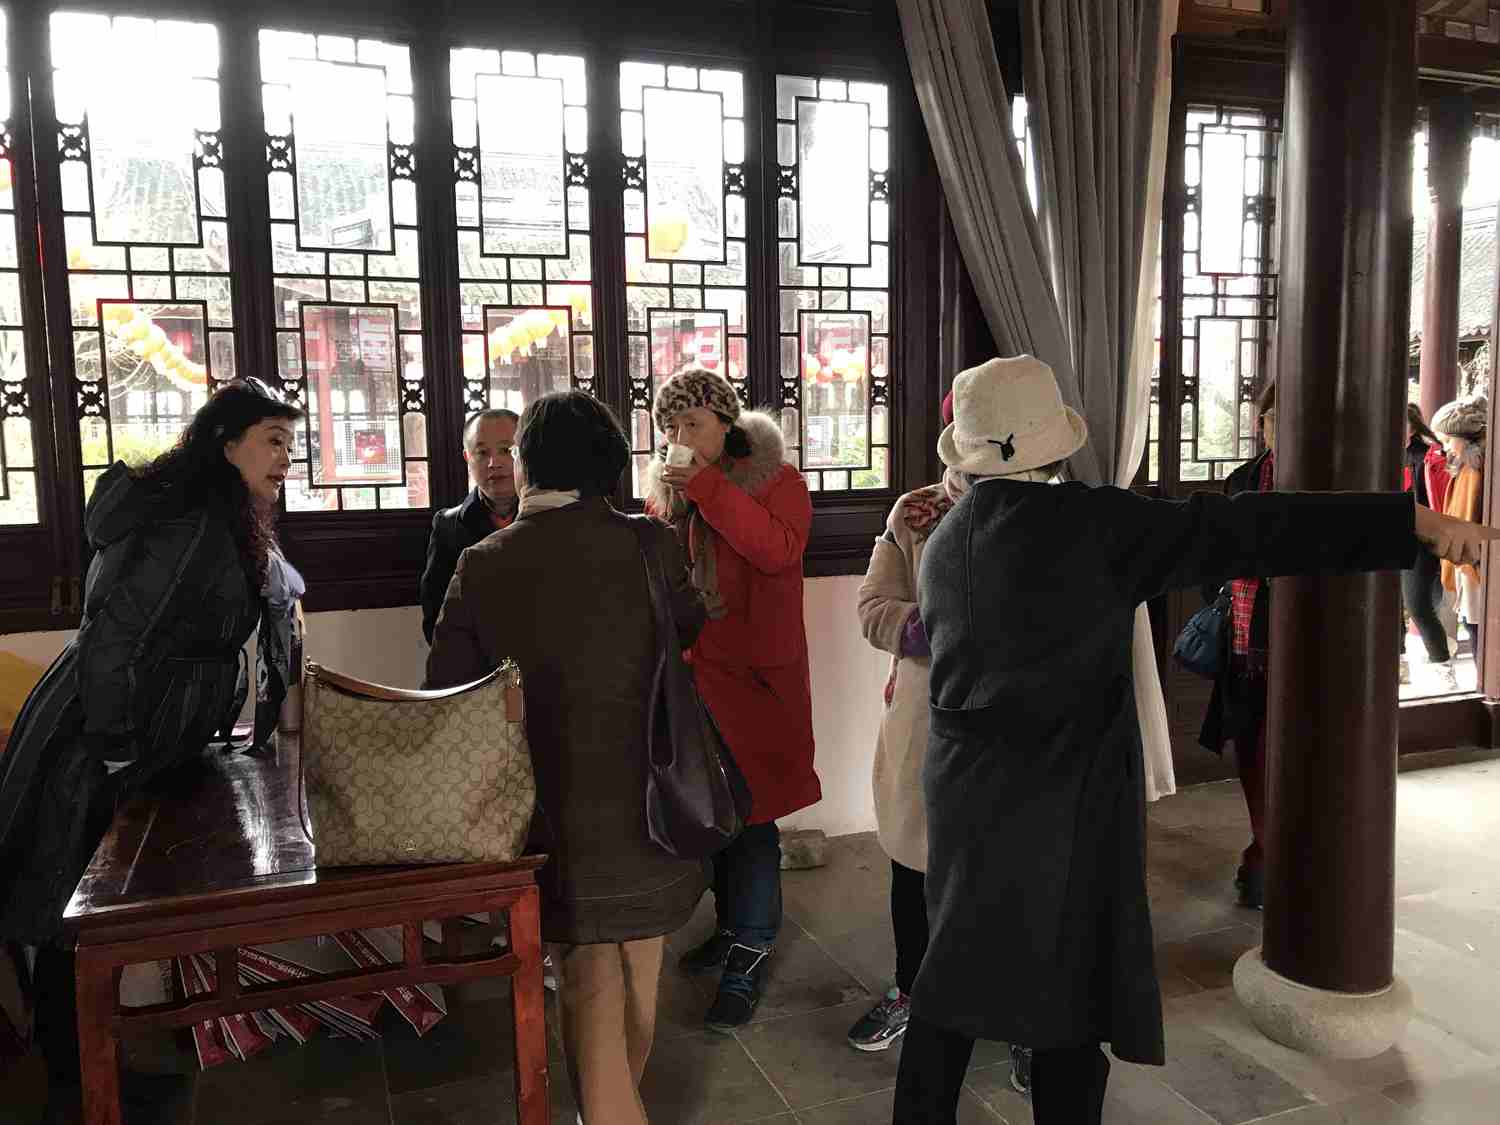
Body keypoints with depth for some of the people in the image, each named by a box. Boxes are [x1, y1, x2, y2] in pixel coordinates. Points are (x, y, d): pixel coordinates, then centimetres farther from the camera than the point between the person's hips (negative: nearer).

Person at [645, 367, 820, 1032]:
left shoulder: (777, 478, -5)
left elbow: (779, 550, -24)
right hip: (693, 669, 6)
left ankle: (750, 957, 6)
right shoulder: (669, 484, 11)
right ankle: (733, 925, 31)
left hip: (756, 672, -6)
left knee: (750, 810, -5)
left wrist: (708, 489, -24)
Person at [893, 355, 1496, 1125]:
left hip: (965, 785, 6)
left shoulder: (943, 543, 2)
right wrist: (1412, 521, -17)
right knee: (1073, 984, 9)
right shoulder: (1088, 523, -15)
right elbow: (1237, 532, -18)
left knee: (956, 970, 18)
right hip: (1064, 794, -5)